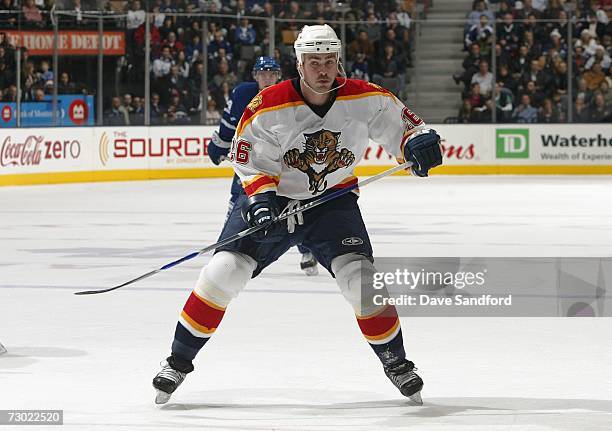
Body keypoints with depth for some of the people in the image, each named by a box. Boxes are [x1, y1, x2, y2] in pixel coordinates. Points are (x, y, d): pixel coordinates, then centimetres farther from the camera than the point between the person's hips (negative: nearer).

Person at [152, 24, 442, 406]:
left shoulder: (365, 98, -13)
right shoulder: (268, 106, -18)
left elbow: (400, 123, -1)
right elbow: (248, 159, -8)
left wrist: (419, 142, -23)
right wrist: (262, 197, -24)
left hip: (333, 200, 1)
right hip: (272, 198, -1)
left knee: (359, 275, -16)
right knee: (224, 271, -13)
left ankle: (396, 362, 6)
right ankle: (180, 360, 2)